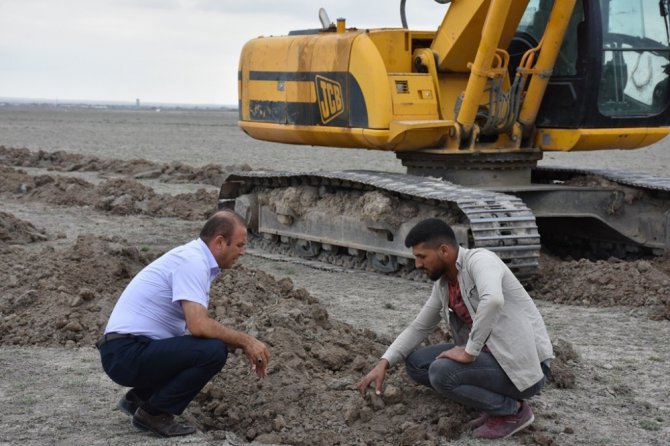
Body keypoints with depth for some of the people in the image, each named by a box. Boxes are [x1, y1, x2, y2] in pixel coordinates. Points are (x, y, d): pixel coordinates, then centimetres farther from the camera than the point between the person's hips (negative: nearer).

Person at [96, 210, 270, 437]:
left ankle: (140, 397, 18)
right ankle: (154, 413, -7)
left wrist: (244, 346, 16)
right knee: (213, 351, -22)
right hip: (128, 353, -10)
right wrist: (245, 341, -14)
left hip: (135, 348, 10)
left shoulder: (193, 258, 14)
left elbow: (198, 324, 22)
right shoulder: (192, 261, -17)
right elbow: (198, 326, -27)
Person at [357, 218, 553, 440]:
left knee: (442, 373, -25)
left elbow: (493, 301, -40)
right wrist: (383, 363, 5)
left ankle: (513, 410, -6)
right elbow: (419, 327, 16)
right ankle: (495, 400, 7)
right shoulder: (442, 284, 7)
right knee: (416, 363, 5)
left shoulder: (479, 260, -19)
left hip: (524, 363, -9)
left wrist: (470, 352, -31)